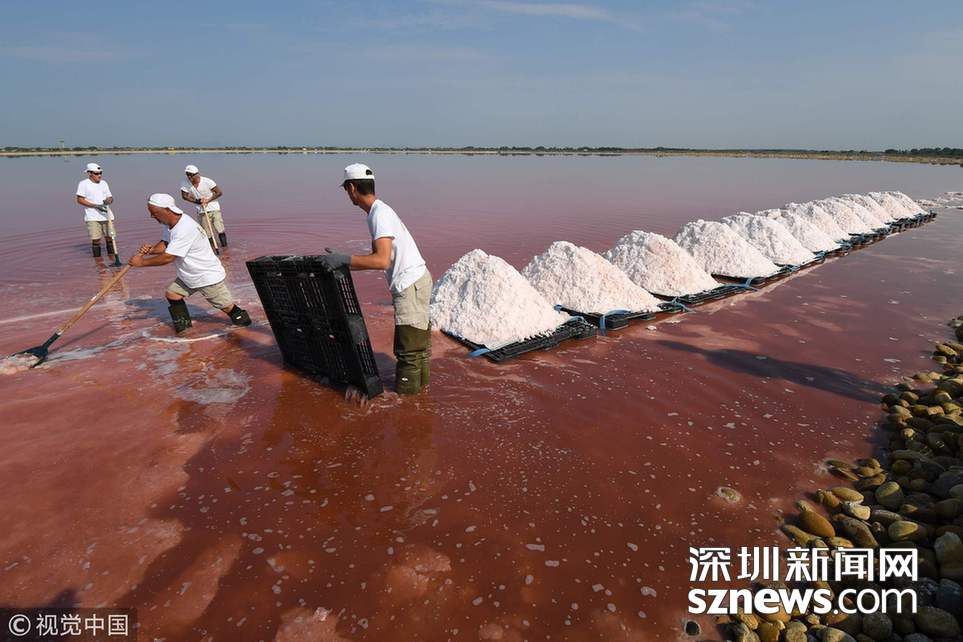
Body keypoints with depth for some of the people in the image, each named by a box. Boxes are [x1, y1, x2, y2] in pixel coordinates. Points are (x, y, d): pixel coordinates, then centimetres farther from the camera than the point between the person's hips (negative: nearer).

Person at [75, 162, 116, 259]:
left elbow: (110, 197, 16)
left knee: (109, 237, 4)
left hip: (106, 215, 4)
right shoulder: (83, 184, -1)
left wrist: (109, 200, -9)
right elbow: (80, 200, -6)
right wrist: (96, 206, -16)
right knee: (96, 239, -5)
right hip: (92, 217, -4)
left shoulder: (104, 183, 14)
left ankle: (113, 260, 12)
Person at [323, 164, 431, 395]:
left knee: (408, 347, 0)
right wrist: (343, 263, 15)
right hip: (416, 280, 10)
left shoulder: (380, 214, -17)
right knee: (418, 339, 21)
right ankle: (420, 382, 34)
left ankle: (406, 391, 11)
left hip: (410, 285, -10)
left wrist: (345, 259, -26)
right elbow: (377, 256, 19)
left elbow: (382, 261, -28)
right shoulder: (378, 211, 14)